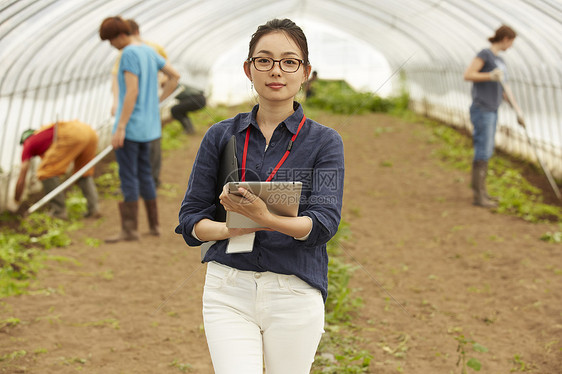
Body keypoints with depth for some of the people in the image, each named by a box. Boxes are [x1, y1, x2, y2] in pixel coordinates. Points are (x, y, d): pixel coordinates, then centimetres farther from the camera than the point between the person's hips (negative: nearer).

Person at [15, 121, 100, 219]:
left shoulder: (28, 145, 24)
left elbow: (21, 180, 24)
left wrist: (17, 200, 37)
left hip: (72, 135, -7)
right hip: (90, 132, 7)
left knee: (47, 173, 6)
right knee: (84, 174, 26)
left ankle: (58, 211, 8)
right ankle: (93, 208, 13)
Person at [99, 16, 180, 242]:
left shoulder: (129, 54, -15)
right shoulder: (149, 52, 12)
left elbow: (132, 92, -22)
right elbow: (174, 76, 19)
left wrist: (120, 128, -21)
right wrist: (157, 102, 15)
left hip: (130, 126, -9)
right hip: (147, 126, 9)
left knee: (128, 177, -5)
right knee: (144, 174, 15)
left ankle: (129, 229, -3)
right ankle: (154, 225, 18)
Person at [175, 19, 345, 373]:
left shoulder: (324, 141, 1)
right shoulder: (221, 135, 6)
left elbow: (324, 223, -11)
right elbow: (190, 219, 5)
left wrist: (265, 218, -30)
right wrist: (232, 229, -17)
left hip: (295, 293, 0)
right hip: (228, 290, 1)